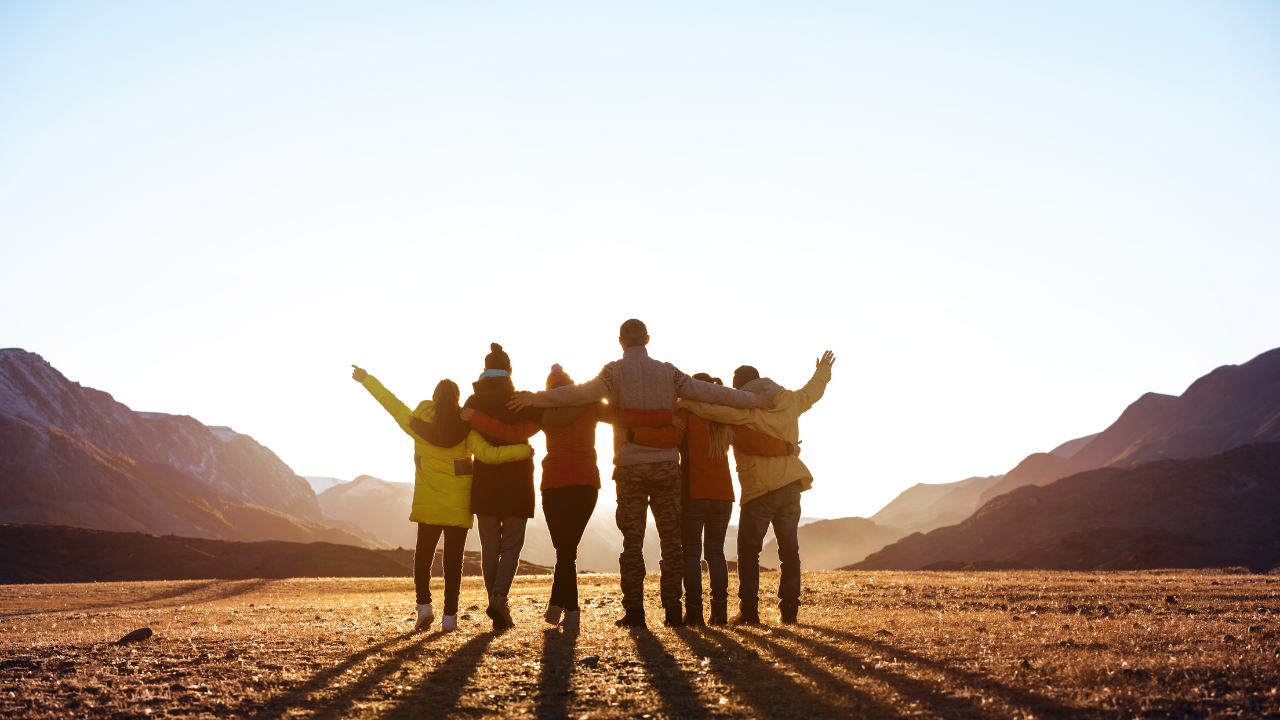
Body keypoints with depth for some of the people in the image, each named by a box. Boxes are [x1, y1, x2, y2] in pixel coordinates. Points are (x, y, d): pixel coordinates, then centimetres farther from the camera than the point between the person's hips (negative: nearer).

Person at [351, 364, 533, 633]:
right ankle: (450, 616, 1)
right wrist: (522, 451, -13)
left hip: (428, 503, 1)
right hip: (459, 505, -1)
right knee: (453, 559, 3)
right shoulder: (465, 428, -8)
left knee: (423, 555, 16)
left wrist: (366, 379, 19)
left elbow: (390, 402, 6)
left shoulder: (418, 422, -4)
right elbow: (487, 454, -18)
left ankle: (424, 605, 3)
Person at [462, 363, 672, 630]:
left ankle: (570, 610, -2)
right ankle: (557, 604, 3)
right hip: (587, 484, 0)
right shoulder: (591, 406, 3)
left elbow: (513, 433, -6)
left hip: (553, 485, 0)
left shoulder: (544, 411, 3)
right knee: (568, 546, 8)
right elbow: (625, 417, -8)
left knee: (565, 549, 6)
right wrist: (666, 416, -6)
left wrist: (476, 418, 1)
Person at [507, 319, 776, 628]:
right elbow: (707, 391, 3)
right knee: (671, 538, 7)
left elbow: (582, 392, -16)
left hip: (630, 466, -1)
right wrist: (752, 399, 12)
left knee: (632, 540, 4)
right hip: (666, 464, 1)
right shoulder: (667, 372, 3)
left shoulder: (616, 371, -3)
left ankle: (634, 609, 1)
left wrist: (536, 398, -13)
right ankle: (673, 608, 5)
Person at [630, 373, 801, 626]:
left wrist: (633, 434, -24)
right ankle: (720, 609, 7)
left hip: (692, 493, -4)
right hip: (722, 493, 4)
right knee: (715, 551, 14)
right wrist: (788, 447, 18)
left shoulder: (686, 413, -7)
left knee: (691, 552, 2)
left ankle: (694, 611, -3)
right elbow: (755, 442, 5)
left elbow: (671, 436, -24)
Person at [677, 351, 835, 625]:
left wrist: (683, 403, -15)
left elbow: (715, 409, -26)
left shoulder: (746, 409, -11)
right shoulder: (790, 402, 9)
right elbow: (812, 391, 28)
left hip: (760, 489, -6)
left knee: (749, 550, 4)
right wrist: (823, 371, 48)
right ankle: (790, 607, 11)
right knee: (789, 548, 12)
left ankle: (749, 608, -1)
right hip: (792, 486, 6)